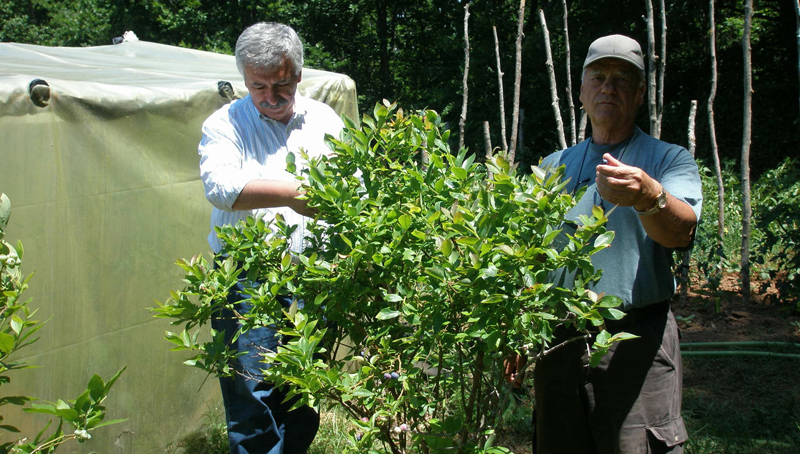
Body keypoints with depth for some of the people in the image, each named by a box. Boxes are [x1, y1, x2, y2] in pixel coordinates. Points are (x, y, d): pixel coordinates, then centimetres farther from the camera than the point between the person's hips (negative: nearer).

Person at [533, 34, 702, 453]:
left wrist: (648, 196, -40)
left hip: (637, 344, -3)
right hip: (558, 340, 4)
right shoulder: (552, 167, 16)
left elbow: (681, 230, -17)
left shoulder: (670, 159, 4)